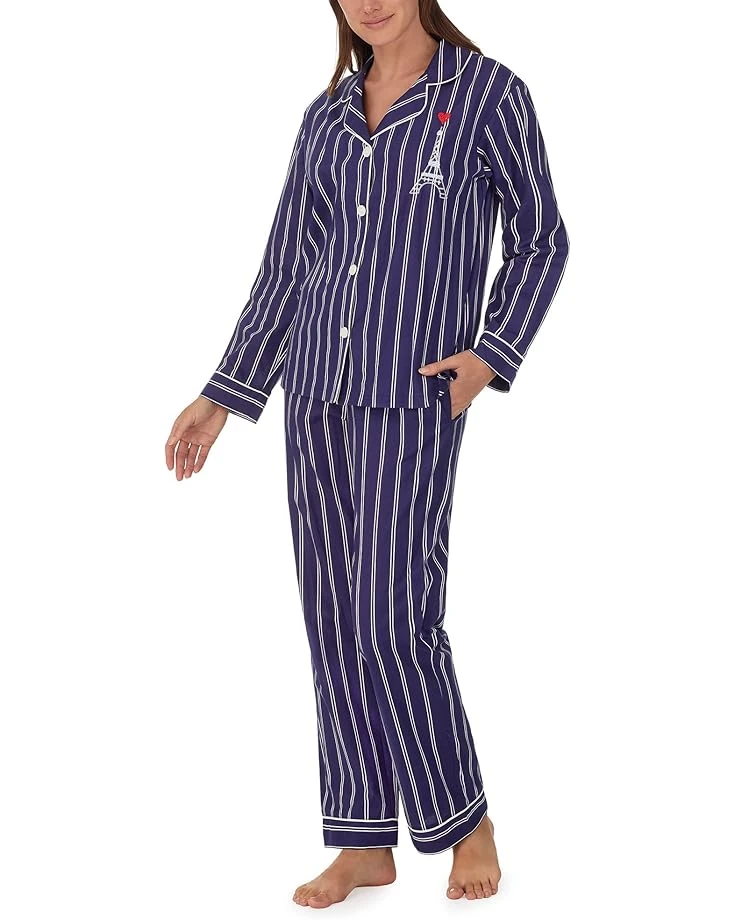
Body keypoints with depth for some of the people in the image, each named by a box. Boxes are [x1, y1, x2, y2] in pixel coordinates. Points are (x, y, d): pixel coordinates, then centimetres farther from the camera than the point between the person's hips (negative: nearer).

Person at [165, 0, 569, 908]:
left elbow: (540, 240, 1)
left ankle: (464, 820, 12)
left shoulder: (489, 92, -2)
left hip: (414, 395, -5)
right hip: (319, 390, 5)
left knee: (394, 619, -10)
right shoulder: (325, 118, 12)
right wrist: (222, 398, 11)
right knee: (335, 615, 5)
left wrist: (490, 358, -13)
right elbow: (288, 265, 14)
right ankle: (364, 842, 14)